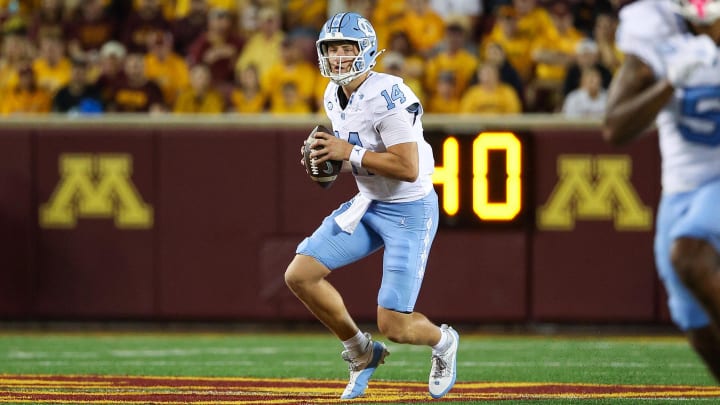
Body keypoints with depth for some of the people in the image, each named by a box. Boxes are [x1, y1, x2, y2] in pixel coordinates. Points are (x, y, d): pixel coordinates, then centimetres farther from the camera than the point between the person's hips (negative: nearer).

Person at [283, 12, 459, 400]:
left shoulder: (387, 98, -24)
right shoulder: (335, 97, 3)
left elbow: (408, 167, -29)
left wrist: (349, 153, -24)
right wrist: (328, 161, -3)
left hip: (410, 211, -8)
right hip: (368, 204, 8)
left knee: (393, 326, -9)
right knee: (299, 275, -3)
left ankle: (442, 342, 28)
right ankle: (362, 353, 16)